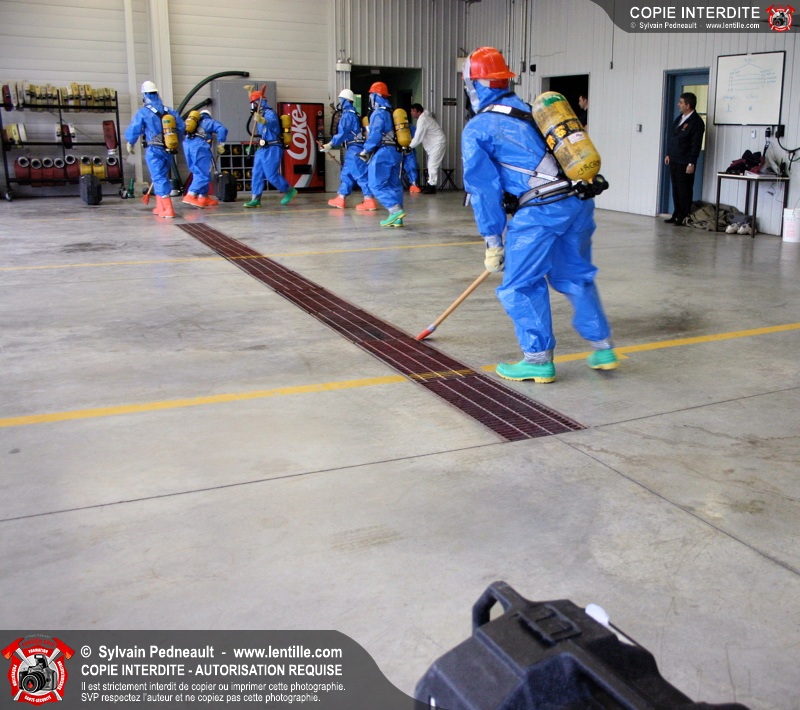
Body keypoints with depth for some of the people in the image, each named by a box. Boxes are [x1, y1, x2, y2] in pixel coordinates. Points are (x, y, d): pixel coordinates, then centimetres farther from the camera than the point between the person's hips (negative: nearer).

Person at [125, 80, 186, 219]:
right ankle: (160, 207, 24)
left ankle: (168, 209, -10)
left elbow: (133, 130, -6)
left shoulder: (143, 112, -9)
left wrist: (130, 144, 12)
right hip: (168, 150, 5)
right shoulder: (169, 111, 5)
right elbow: (182, 127, 8)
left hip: (154, 151, -5)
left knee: (159, 179, -3)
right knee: (161, 177, 18)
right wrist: (175, 141, 22)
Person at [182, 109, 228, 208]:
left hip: (187, 144, 6)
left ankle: (203, 197, 16)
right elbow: (222, 129, 2)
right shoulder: (210, 121, 19)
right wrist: (220, 144, 9)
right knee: (204, 173, -8)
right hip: (200, 145, -6)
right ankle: (191, 195, -21)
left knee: (197, 173, 15)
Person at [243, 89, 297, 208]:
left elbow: (271, 122, -39)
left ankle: (290, 190, 10)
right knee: (257, 174, 3)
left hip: (272, 149, -10)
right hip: (262, 149, 10)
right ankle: (255, 199, 3)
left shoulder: (270, 113, -15)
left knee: (271, 175, -9)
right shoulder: (261, 114, 15)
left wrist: (262, 120, -62)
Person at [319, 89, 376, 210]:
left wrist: (330, 145, -12)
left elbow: (342, 133, -18)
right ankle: (340, 199, 20)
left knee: (361, 174, -11)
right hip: (353, 149, 10)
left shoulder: (347, 115, -11)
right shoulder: (354, 114, 19)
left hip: (354, 149, -10)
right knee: (346, 174, 14)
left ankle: (369, 201, -13)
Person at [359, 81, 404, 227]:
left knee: (377, 185, -7)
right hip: (395, 153, 9)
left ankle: (396, 210, -21)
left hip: (382, 153, -9)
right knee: (394, 184, 9)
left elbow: (375, 135, -19)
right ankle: (396, 218, 8)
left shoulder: (379, 113, -11)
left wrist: (366, 151, -8)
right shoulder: (392, 113, 17)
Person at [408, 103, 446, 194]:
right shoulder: (422, 118, 10)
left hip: (438, 143, -10)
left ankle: (431, 186, -9)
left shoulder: (423, 120, -20)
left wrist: (410, 146, -11)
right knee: (431, 165, 12)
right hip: (433, 144, 10)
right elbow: (419, 136, 13)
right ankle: (430, 185, 16)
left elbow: (418, 138, -22)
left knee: (432, 165, -11)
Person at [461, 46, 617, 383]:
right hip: (579, 200, 7)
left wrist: (493, 242, 7)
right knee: (575, 276, 21)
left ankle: (538, 359, 11)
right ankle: (602, 349, 27)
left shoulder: (477, 129, 2)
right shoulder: (529, 109, 21)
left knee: (520, 285, 8)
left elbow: (484, 188, 1)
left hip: (542, 208, -7)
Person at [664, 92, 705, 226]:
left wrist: (691, 163, -19)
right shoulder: (679, 118, 14)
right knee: (675, 190, 12)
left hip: (685, 163, -8)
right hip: (674, 160, 8)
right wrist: (668, 154, 18)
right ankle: (676, 215, 19)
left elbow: (696, 145, -15)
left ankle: (684, 218, 4)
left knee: (684, 191, -2)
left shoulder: (696, 122, -12)